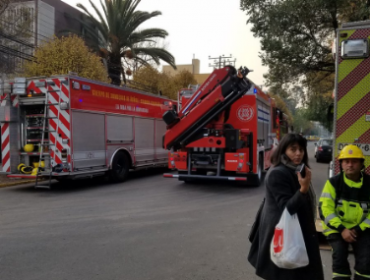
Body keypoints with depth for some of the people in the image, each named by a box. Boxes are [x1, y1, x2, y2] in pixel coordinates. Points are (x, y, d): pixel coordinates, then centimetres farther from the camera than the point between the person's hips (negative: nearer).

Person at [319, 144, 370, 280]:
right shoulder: (333, 182, -6)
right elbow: (325, 209, -11)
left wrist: (358, 229, -14)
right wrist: (341, 229, -19)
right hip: (337, 228, -1)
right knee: (339, 257, -17)